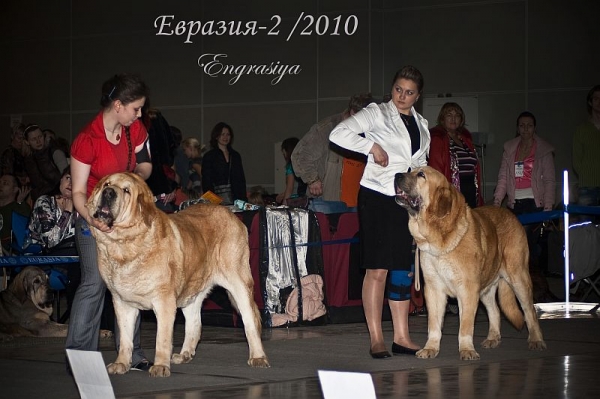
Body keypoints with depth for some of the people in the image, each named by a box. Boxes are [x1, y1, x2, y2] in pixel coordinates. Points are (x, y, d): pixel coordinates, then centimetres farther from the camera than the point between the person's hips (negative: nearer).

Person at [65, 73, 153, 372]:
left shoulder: (135, 130, -3)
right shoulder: (87, 140, -21)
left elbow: (144, 164, 13)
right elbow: (78, 191, -17)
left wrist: (139, 174, -12)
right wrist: (92, 220, -35)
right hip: (94, 216, -6)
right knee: (94, 283, -14)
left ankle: (130, 354, 7)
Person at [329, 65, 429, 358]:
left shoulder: (422, 125, 17)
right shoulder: (377, 113, -1)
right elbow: (338, 134, -11)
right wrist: (372, 146, -16)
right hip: (377, 198, -6)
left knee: (404, 269, 6)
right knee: (377, 270, -7)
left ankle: (401, 337, 12)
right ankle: (376, 339, -3)